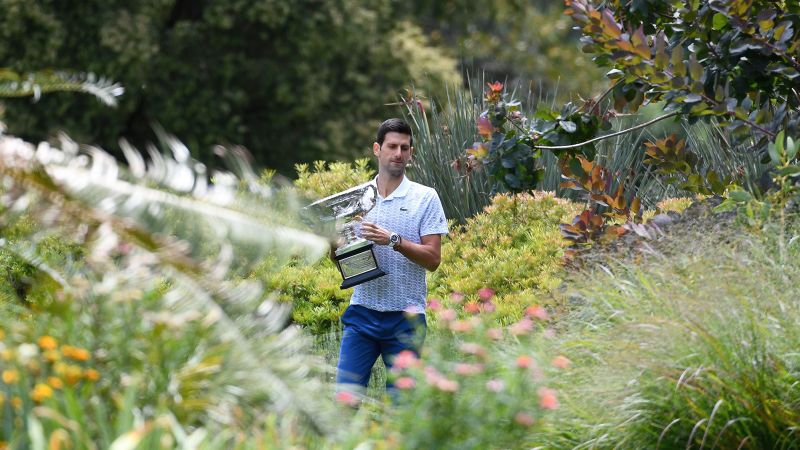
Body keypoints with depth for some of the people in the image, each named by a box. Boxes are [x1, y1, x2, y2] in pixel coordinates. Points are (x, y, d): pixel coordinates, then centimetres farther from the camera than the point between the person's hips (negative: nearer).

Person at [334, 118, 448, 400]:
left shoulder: (425, 198, 2)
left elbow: (433, 259, -5)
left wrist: (394, 240, -19)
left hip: (405, 316, -2)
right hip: (362, 312, 2)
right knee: (345, 394, -7)